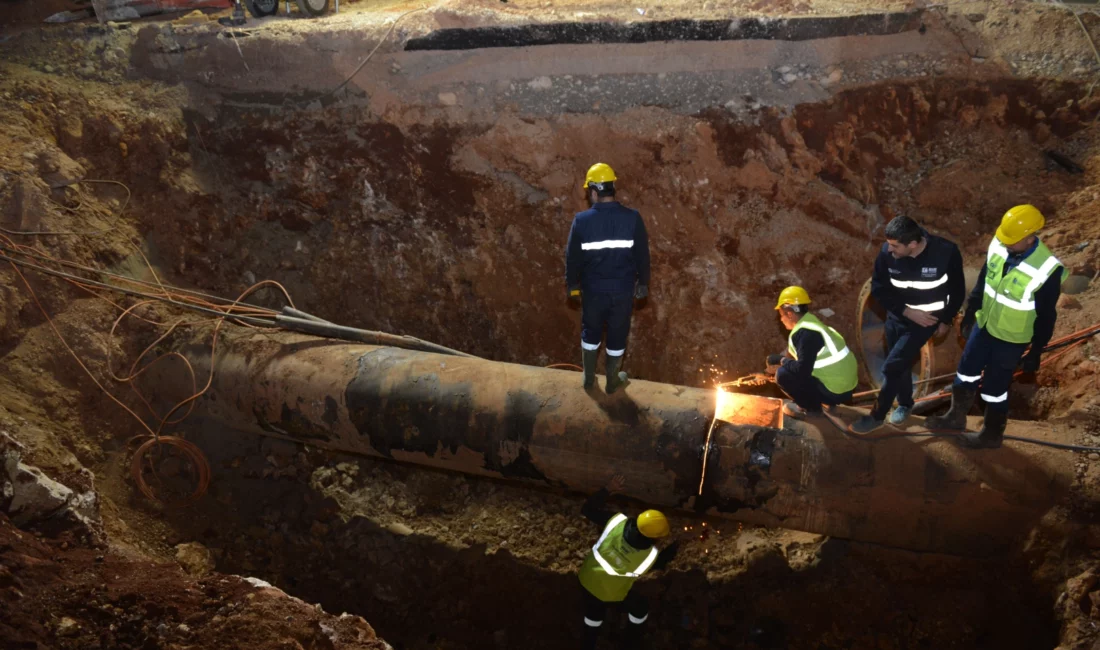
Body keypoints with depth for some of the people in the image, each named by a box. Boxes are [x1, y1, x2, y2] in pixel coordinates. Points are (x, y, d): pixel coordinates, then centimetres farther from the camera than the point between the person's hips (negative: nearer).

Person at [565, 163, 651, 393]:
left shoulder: (582, 220, -14)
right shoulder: (632, 218, -13)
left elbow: (572, 257, -5)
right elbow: (643, 255, -5)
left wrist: (572, 285, 10)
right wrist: (642, 284, 9)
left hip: (593, 289, 0)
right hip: (622, 290, 0)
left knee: (590, 331, 21)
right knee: (617, 335, 16)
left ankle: (589, 377, 34)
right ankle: (612, 381, 31)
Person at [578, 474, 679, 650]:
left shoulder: (617, 521, -28)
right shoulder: (650, 555, -30)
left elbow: (588, 509, -14)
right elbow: (659, 564, -4)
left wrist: (608, 489, -9)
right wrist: (672, 549, 8)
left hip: (587, 580, 4)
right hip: (611, 592, -4)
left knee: (593, 614, 30)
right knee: (640, 608, 25)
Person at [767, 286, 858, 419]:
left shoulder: (806, 333, -20)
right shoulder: (810, 324, 10)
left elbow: (802, 369, -25)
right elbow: (804, 362, 21)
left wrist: (781, 360, -9)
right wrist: (784, 361, 14)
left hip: (836, 391, -9)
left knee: (783, 375, -14)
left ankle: (811, 407, 1)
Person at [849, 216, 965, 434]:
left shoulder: (946, 253, -26)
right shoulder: (887, 253, -21)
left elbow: (957, 290, -9)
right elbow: (879, 289, -9)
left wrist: (946, 321, -2)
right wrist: (907, 311, -17)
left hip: (926, 320, -4)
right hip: (897, 317, 4)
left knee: (891, 367, -9)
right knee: (901, 365, 19)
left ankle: (877, 416, 9)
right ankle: (905, 405, 46)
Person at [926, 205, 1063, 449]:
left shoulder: (1047, 270, -29)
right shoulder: (998, 246, -14)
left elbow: (1046, 317, -17)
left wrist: (1036, 353, -10)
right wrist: (969, 314, 13)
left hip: (1011, 339, -6)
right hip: (984, 325, 6)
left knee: (995, 388, 9)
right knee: (966, 371, 20)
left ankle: (992, 435, 32)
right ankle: (956, 417, 43)